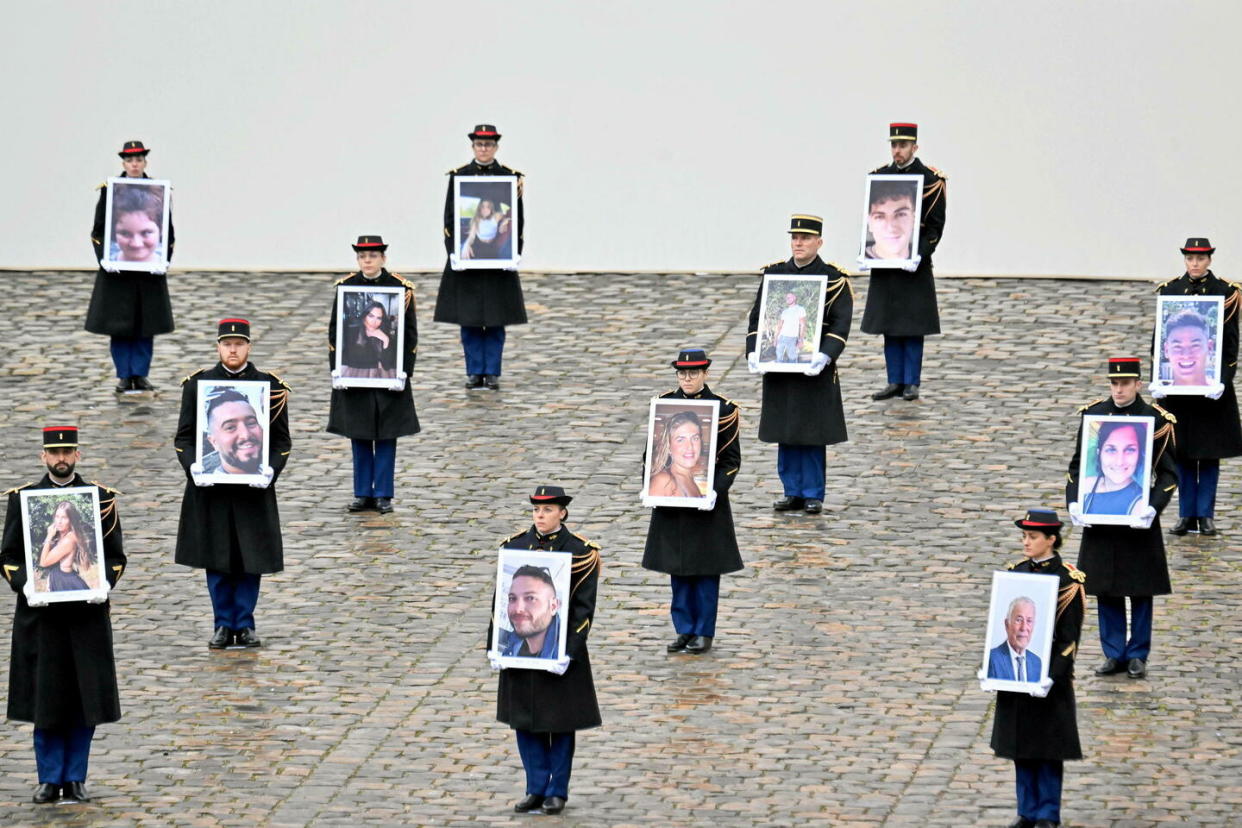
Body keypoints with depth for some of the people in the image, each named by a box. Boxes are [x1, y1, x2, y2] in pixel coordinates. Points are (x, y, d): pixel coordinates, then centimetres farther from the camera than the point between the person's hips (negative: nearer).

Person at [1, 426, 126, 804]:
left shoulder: (101, 498, 5)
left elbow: (115, 556, 7)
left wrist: (103, 584, -12)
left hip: (88, 613, 0)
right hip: (40, 613, 0)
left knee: (86, 698, 1)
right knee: (44, 698, 1)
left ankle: (75, 778, 11)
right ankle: (50, 779, 11)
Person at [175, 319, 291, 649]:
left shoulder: (270, 387, 1)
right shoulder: (197, 384, 2)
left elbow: (281, 441, 3)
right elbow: (184, 436, 3)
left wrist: (271, 469, -15)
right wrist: (192, 466, -15)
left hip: (253, 488, 0)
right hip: (209, 488, 0)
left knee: (251, 559, 3)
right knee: (216, 559, 4)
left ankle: (244, 624, 15)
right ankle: (223, 625, 15)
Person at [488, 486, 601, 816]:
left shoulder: (581, 553, -7)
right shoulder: (515, 546, 3)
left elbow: (584, 608, -9)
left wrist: (568, 653, -16)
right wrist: (495, 647, -1)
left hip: (561, 651, -3)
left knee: (560, 724, 5)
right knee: (525, 721, 7)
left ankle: (557, 791, 15)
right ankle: (536, 789, 17)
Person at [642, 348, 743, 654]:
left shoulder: (722, 409, -6)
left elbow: (731, 460, -5)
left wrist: (715, 490, -18)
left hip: (706, 501, -3)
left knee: (705, 568, 3)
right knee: (678, 568, 8)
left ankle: (704, 632, 12)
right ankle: (684, 629, 18)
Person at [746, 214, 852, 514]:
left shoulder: (834, 280, -3)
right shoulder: (773, 275, 7)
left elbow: (840, 324, -9)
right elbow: (757, 317, 7)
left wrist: (824, 356, -23)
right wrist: (754, 352, -8)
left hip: (815, 369, -3)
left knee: (812, 434, 0)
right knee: (785, 434, 7)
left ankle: (813, 495, 9)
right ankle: (793, 492, 16)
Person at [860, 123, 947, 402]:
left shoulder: (931, 180, -4)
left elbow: (935, 225, -6)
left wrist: (920, 255, -18)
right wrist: (864, 253, -1)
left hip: (914, 265, -4)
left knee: (913, 326, -1)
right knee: (889, 325, 6)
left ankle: (912, 383, 5)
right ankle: (895, 381, 12)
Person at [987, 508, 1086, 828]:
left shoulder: (1068, 580, -10)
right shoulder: (1015, 573, 6)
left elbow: (1070, 639, -11)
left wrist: (1052, 678, -19)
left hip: (1048, 679, -5)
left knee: (1048, 750, 2)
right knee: (1021, 748, 10)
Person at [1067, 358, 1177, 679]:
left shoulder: (1157, 421, -6)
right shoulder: (1093, 415, 1)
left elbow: (1168, 474, -5)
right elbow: (1077, 465, 7)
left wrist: (1152, 508, -19)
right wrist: (1074, 503, -7)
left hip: (1138, 517, -2)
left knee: (1140, 590, 5)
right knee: (1105, 589, 7)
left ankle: (1137, 655, 16)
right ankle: (1114, 654, 17)